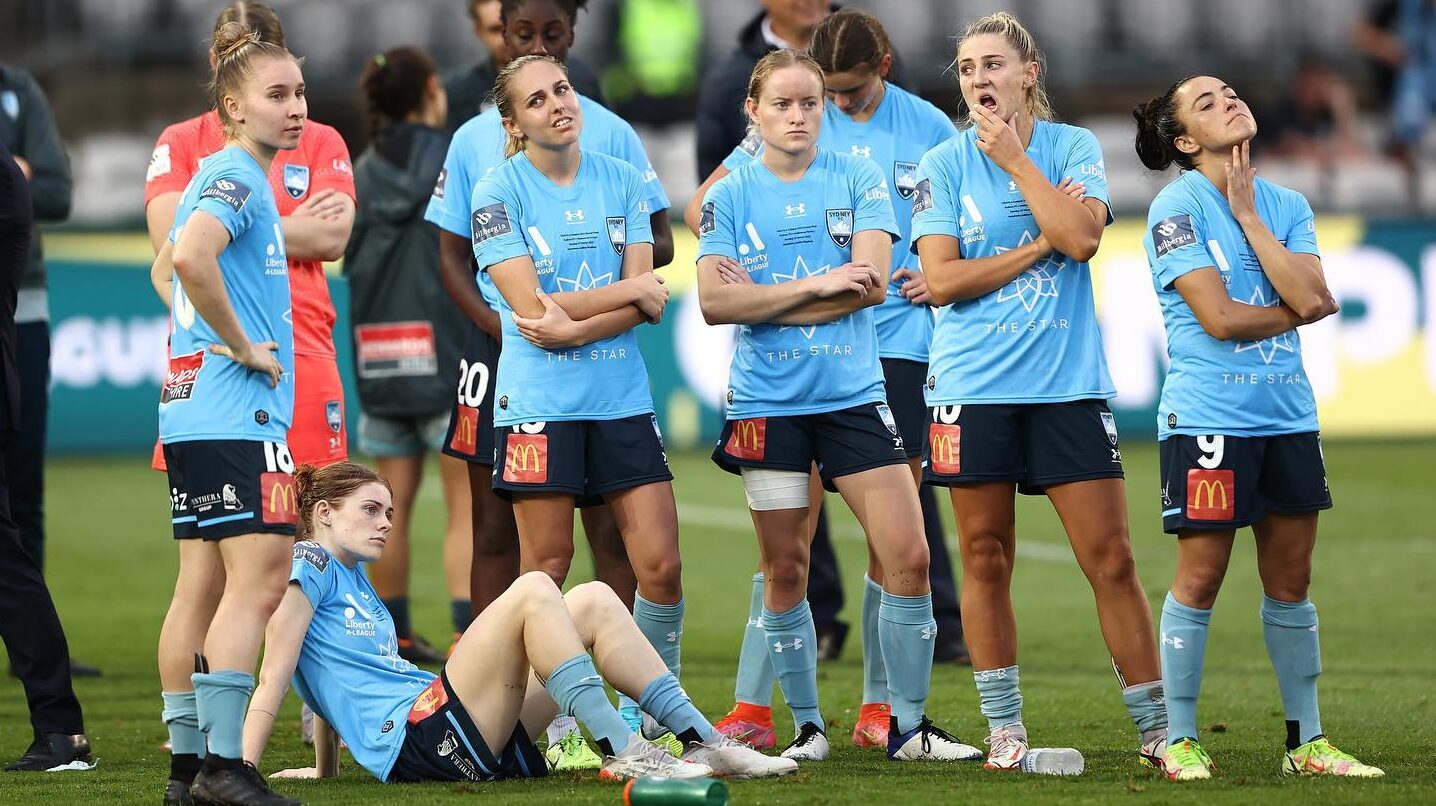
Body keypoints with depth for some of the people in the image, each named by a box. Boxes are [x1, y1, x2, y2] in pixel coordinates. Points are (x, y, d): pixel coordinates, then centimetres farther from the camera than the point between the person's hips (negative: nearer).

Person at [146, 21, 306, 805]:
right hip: (237, 409, -10)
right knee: (259, 578, -12)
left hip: (191, 409, 10)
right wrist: (241, 346, -18)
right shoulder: (239, 177, -12)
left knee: (202, 585, 9)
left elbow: (165, 270, 33)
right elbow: (190, 256, -30)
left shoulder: (219, 176, 19)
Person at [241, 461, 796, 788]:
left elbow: (337, 674, 32)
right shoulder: (309, 565, 0)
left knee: (593, 601, 3)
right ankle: (623, 752, -27)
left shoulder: (353, 578, 28)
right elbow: (274, 675, -8)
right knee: (533, 589, -23)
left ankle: (703, 742, -5)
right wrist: (241, 773, -14)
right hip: (420, 738, -10)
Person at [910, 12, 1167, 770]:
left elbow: (1082, 237, -13)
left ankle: (1154, 728, 3)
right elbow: (941, 279, -5)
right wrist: (1039, 246, -9)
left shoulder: (1073, 147, 4)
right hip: (974, 387, 0)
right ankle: (1004, 728, 14)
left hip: (1068, 384, 0)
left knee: (1110, 558, -3)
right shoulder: (943, 164, 3)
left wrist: (1014, 159, -10)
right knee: (984, 560, 3)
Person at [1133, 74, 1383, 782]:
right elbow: (1219, 317, -14)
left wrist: (1247, 214, -6)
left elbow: (1309, 296, -7)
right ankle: (1179, 741, 6)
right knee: (1201, 577, -3)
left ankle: (1307, 741, 16)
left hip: (1288, 415, 5)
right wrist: (1300, 311, 0)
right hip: (1208, 415, -5)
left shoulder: (1286, 206, 10)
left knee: (1290, 579, 9)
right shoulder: (1177, 207, -6)